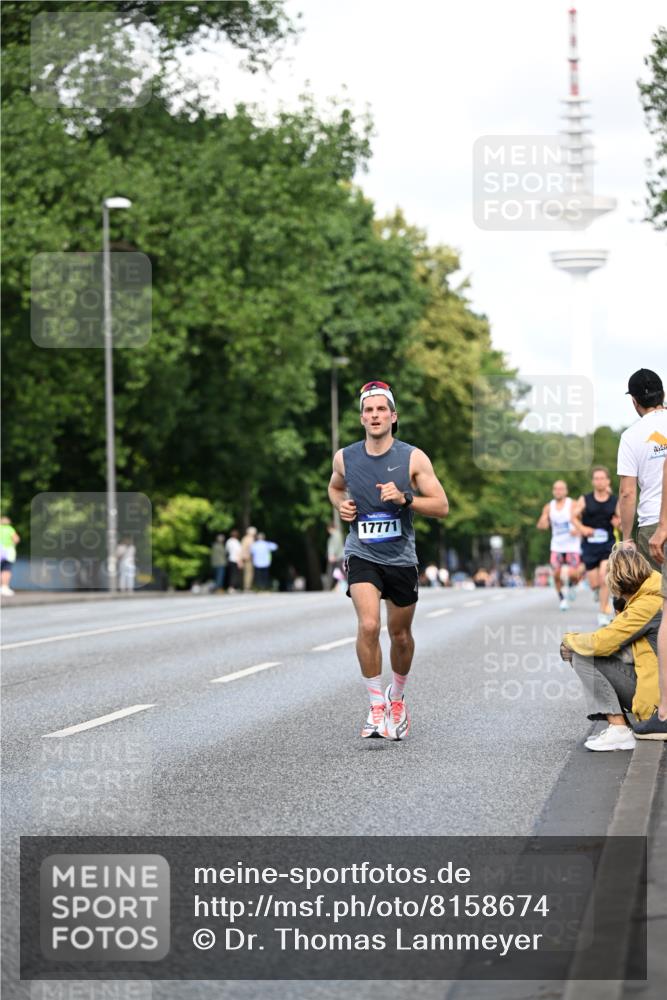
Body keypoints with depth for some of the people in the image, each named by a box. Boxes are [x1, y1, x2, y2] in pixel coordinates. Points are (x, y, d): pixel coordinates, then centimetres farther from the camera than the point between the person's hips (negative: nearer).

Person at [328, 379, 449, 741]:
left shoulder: (413, 458, -7)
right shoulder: (345, 458, -1)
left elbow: (442, 507, -7)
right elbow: (335, 486, 22)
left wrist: (404, 497, -23)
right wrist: (340, 505, 0)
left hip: (401, 558, 1)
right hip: (362, 555, -1)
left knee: (400, 635, 12)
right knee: (368, 626, -22)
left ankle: (396, 698, 38)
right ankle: (376, 708, -13)